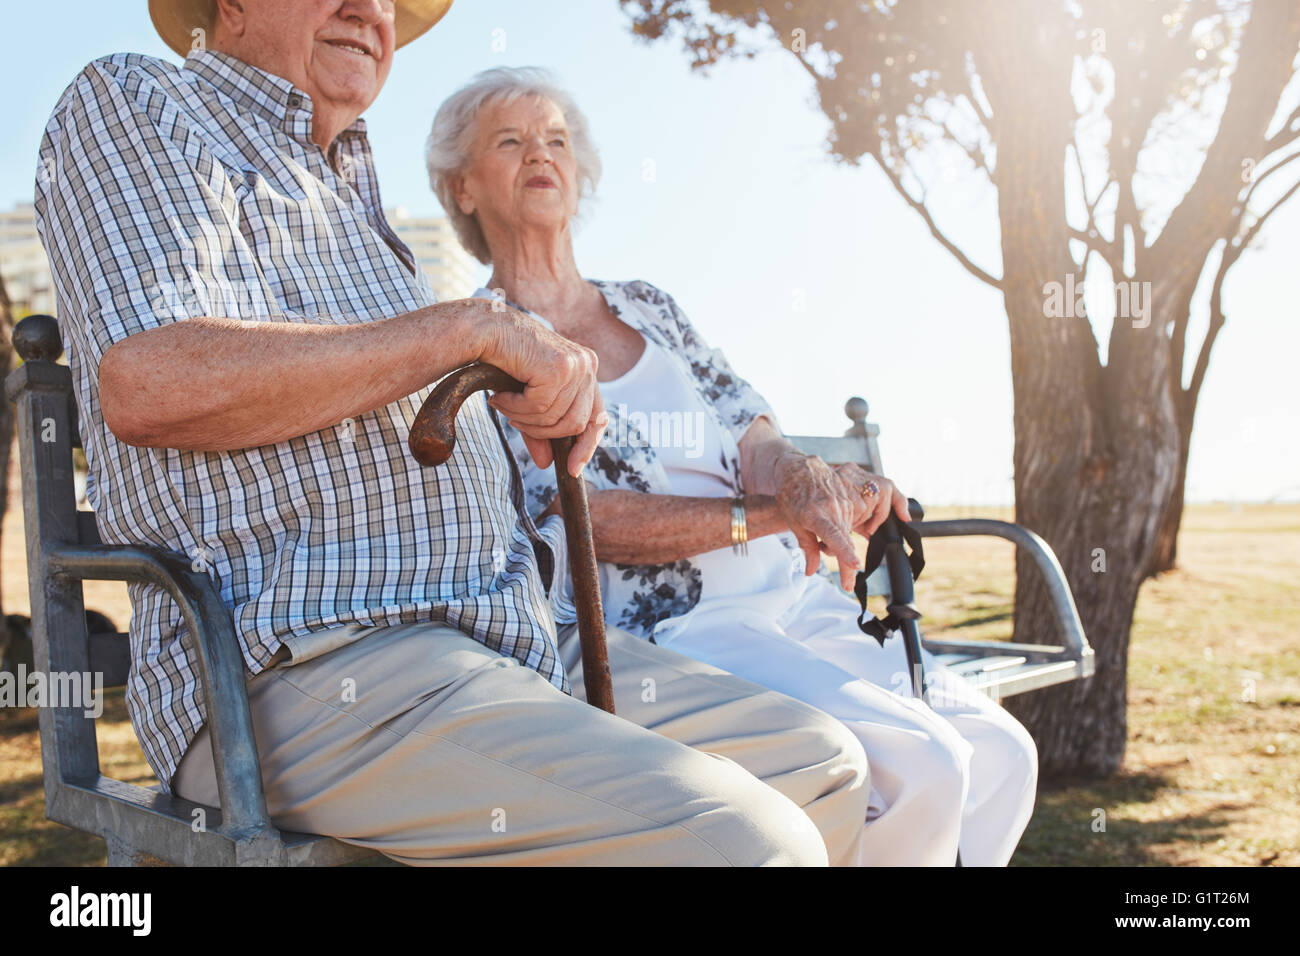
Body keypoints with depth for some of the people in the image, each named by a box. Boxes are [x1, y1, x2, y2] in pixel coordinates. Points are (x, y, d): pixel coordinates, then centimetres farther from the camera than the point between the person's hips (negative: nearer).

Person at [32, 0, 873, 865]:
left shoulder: (351, 191, 29)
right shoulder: (129, 106, 3)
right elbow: (147, 383, -17)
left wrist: (544, 395, 14)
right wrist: (469, 328, -15)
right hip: (305, 667, -9)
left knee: (823, 766, 3)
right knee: (743, 841, -25)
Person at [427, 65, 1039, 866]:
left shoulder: (648, 307, 20)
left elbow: (755, 439, 10)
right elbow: (576, 519, -10)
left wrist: (803, 478, -15)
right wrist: (770, 513, -17)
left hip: (792, 596, 6)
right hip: (668, 626, -6)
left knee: (999, 753, -7)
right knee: (919, 763, -23)